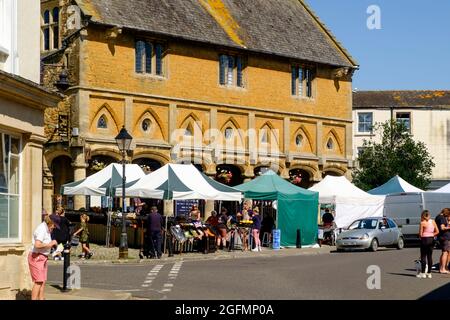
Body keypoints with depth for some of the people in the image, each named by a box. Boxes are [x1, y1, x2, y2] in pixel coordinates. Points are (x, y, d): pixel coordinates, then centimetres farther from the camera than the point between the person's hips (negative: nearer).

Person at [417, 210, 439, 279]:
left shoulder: (422, 223, -11)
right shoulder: (433, 222, 4)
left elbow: (420, 234, -11)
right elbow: (437, 231, 4)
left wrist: (421, 236, 9)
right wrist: (432, 235, 10)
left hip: (424, 240, -5)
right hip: (431, 239, 5)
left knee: (423, 256, 2)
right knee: (430, 256, 9)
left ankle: (423, 273, 2)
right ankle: (429, 273, 12)